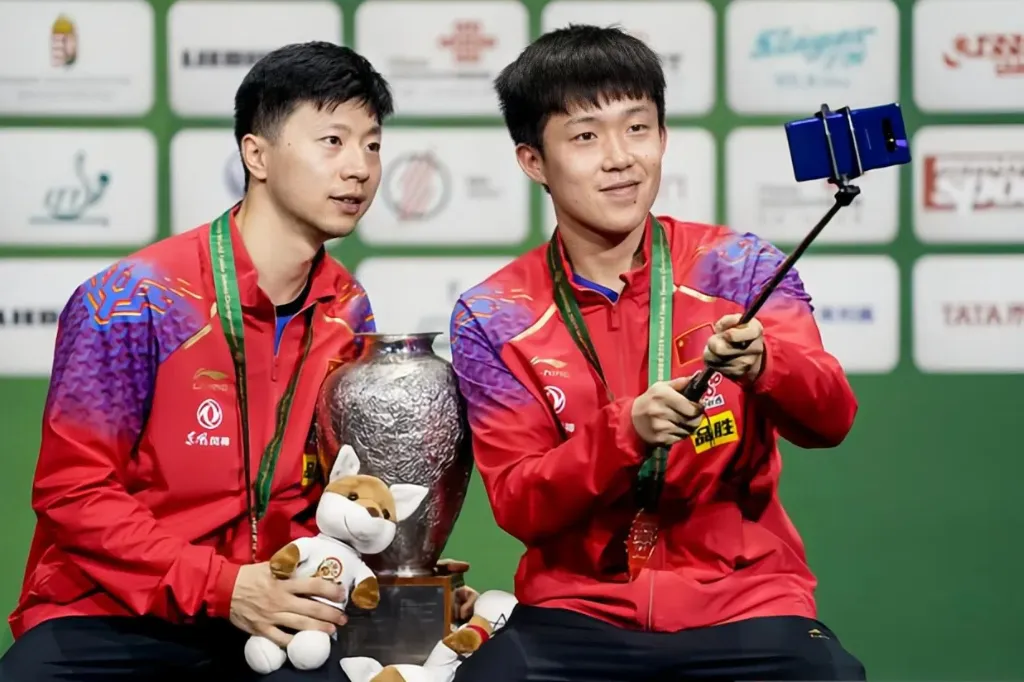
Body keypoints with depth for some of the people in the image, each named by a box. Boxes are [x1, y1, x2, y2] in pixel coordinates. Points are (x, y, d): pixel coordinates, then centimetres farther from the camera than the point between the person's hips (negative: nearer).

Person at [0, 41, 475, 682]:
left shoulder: (348, 313, 5)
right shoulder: (135, 300, -12)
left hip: (268, 610, 4)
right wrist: (224, 588, -20)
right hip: (110, 617, -4)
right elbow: (73, 491, -12)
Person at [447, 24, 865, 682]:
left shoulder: (738, 269, 1)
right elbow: (518, 507, -4)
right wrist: (626, 431, -22)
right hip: (577, 612, 0)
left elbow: (831, 419, -11)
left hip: (746, 606, 0)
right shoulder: (493, 318, 1)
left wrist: (762, 364, -33)